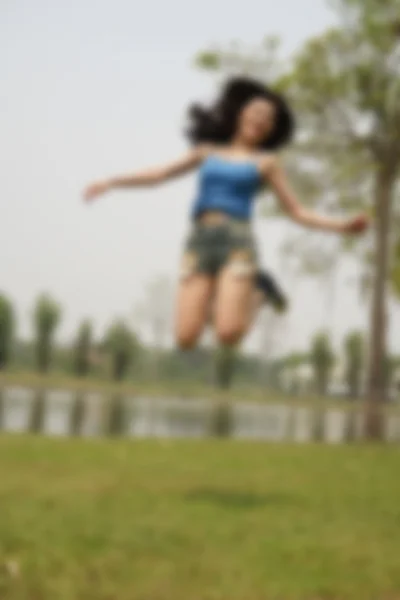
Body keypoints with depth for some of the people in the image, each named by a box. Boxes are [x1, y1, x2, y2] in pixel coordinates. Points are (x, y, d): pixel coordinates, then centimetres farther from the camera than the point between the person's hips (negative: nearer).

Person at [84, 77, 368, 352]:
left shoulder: (266, 161, 13)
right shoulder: (207, 151, 20)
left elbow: (297, 211, 12)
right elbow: (161, 174, 19)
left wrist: (342, 225, 0)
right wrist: (111, 182, 11)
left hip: (237, 242, -2)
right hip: (199, 242, 2)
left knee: (228, 335, -19)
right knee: (186, 339, -11)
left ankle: (257, 292, 13)